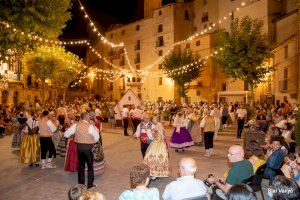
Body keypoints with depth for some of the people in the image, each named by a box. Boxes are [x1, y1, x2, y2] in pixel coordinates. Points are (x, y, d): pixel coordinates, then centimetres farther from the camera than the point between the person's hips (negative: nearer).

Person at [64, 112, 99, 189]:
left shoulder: (76, 125, -4)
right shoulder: (90, 126, -15)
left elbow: (66, 134, -2)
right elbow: (97, 138, -11)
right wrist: (92, 142, 9)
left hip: (79, 147, 4)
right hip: (88, 147, -4)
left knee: (80, 165, 18)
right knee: (90, 166, 8)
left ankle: (81, 182, 28)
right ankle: (90, 184, 13)